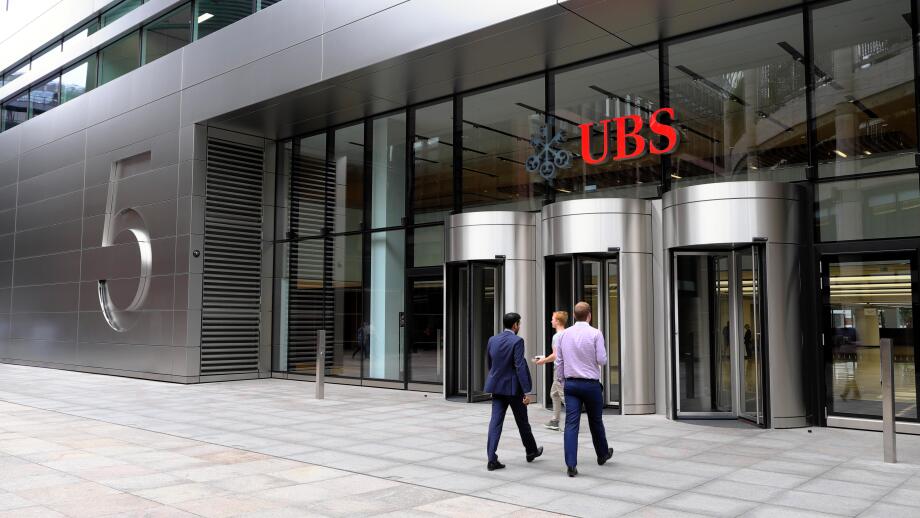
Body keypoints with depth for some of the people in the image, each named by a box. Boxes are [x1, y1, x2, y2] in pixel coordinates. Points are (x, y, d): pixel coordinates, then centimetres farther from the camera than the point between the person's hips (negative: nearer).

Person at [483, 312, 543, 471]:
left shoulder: (492, 340, 5)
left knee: (495, 421, 1)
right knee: (522, 422, 13)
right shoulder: (517, 341, -14)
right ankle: (531, 451, 32)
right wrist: (526, 392, -17)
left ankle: (492, 459, -5)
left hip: (497, 387, 5)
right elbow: (520, 367, -19)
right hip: (513, 387, -5)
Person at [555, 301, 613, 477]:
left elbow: (559, 361, 7)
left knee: (571, 423, -2)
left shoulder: (564, 334, 3)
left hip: (571, 383, 2)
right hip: (591, 384, -2)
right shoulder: (595, 333, -10)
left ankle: (571, 465, -8)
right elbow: (602, 360, -12)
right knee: (595, 421, 16)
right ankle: (603, 454, 37)